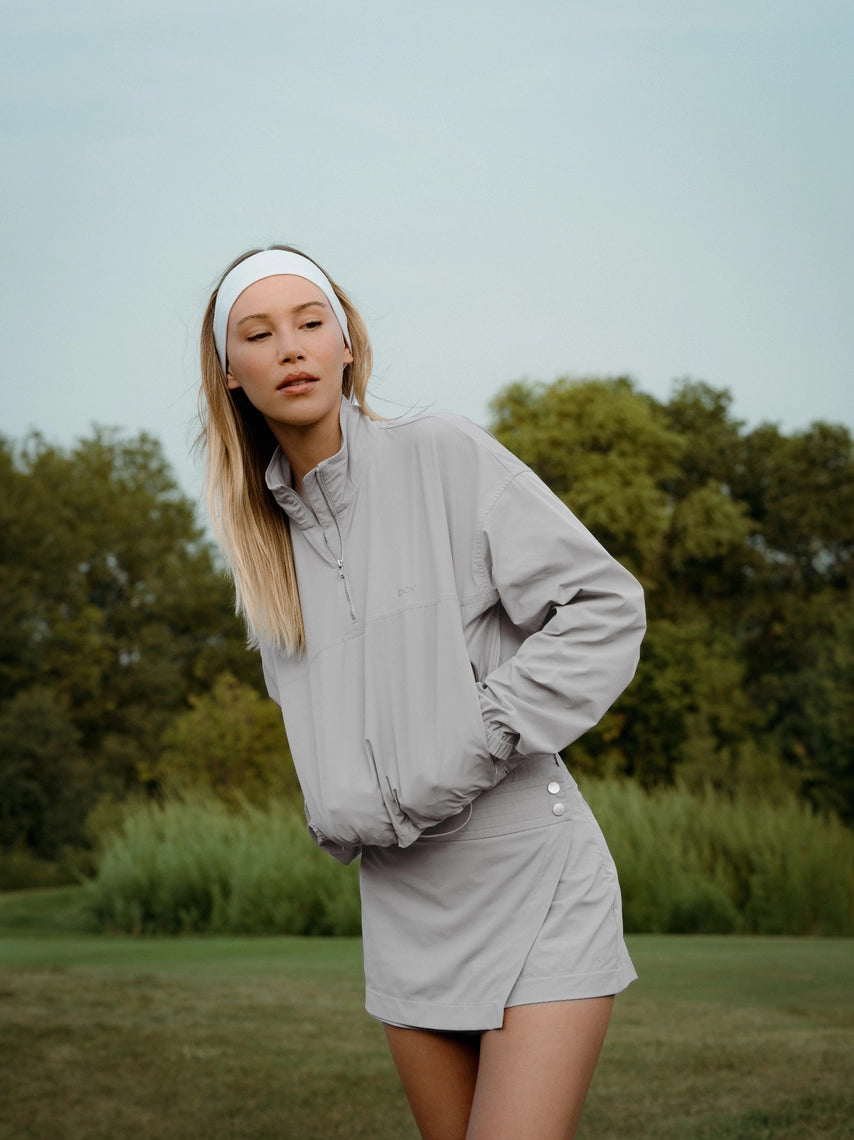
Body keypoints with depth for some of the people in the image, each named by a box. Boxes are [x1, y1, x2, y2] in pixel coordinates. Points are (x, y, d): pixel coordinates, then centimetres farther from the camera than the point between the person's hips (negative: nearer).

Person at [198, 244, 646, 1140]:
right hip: (403, 901, 6)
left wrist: (464, 755, -17)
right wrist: (336, 814, 2)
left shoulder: (443, 456, -7)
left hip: (532, 875, -6)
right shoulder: (263, 536, 11)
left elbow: (604, 605, -12)